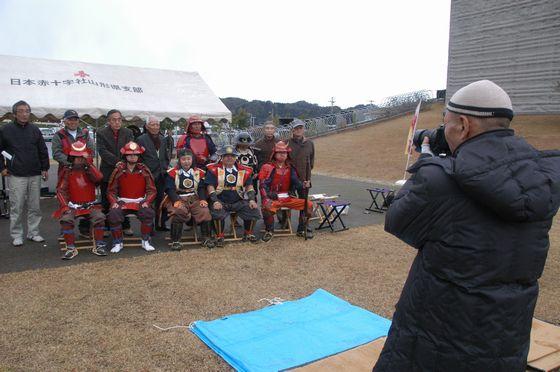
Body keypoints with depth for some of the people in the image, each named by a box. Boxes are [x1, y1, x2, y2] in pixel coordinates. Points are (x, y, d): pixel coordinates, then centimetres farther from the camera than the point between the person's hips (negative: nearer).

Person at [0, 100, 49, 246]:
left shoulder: (35, 129, 8)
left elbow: (43, 150, 13)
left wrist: (45, 168, 9)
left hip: (35, 175, 3)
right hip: (16, 176, -3)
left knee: (35, 207, 7)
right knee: (16, 207, 1)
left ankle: (33, 233, 19)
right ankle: (16, 235, 12)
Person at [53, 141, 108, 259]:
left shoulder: (89, 169, 10)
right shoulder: (67, 171, 7)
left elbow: (99, 178, -13)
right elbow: (61, 190, 2)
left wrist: (88, 163, -16)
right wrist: (65, 206, -11)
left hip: (90, 205, 1)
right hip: (72, 206, 0)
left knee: (99, 217, -26)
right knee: (66, 219, -29)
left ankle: (99, 245, -14)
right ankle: (71, 248, -19)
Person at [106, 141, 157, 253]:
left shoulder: (144, 170, 1)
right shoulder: (118, 170, 0)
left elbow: (152, 190, 2)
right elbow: (111, 190, 5)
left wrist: (146, 202, -14)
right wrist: (114, 202, -13)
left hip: (140, 202, 0)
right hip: (122, 202, 0)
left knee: (149, 213, -29)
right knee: (113, 215, -27)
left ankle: (145, 242, -8)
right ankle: (118, 243, -5)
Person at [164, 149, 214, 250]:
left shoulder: (198, 172, 13)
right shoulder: (172, 173, 2)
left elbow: (201, 188, 10)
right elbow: (170, 189, -6)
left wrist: (202, 199, -9)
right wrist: (176, 201, -23)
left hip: (194, 198, 3)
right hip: (178, 199, -3)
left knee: (204, 211, -23)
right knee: (179, 212, -33)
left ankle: (206, 238, -10)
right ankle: (175, 241, -23)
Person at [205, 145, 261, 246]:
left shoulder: (244, 170, 10)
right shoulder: (214, 169, 0)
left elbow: (249, 186, 12)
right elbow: (210, 186, -5)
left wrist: (252, 200, -2)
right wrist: (215, 201, -17)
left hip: (238, 201, 3)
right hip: (220, 201, -3)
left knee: (253, 211, -15)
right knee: (217, 213, -33)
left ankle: (248, 234, 11)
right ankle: (219, 237, -9)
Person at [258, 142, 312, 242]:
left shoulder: (290, 169, 14)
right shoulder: (267, 168, 1)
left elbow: (296, 183, 5)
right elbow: (263, 185, -8)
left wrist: (303, 185, -19)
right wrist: (266, 199, -23)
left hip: (289, 198, 4)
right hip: (273, 198, -4)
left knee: (309, 205, -10)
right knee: (267, 208, -37)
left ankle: (301, 229, 10)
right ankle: (269, 231, -8)